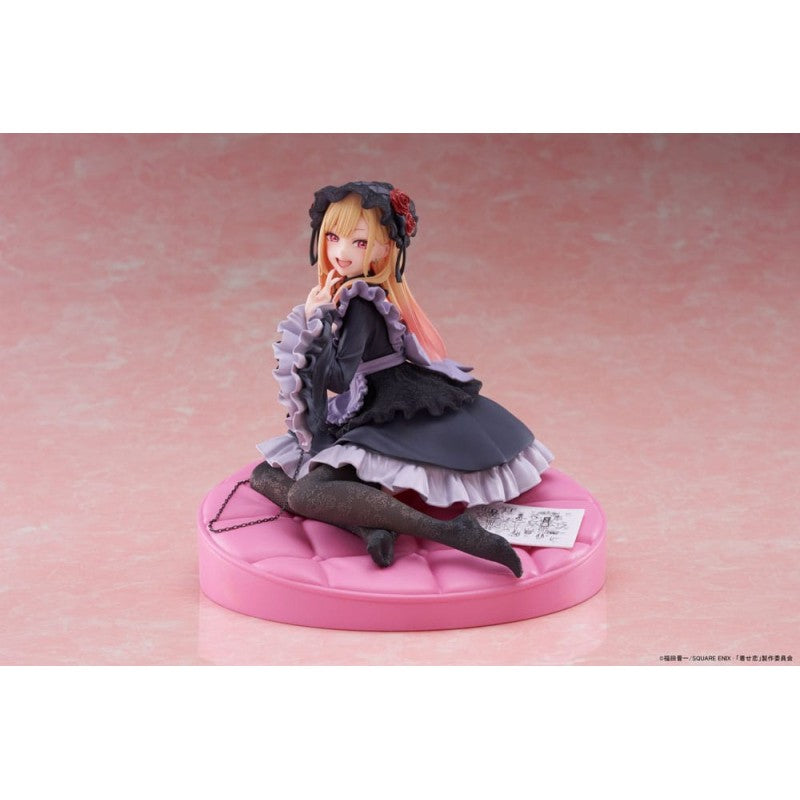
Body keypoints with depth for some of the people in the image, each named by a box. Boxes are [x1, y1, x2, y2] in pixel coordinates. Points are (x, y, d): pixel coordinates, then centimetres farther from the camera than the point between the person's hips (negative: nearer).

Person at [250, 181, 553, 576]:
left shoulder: (361, 305, -18)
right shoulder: (348, 293, 9)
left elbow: (337, 378, -26)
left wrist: (317, 319, -22)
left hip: (390, 423, -10)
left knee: (302, 495, -27)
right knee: (265, 476, 8)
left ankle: (449, 530, -33)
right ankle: (371, 527, -19)